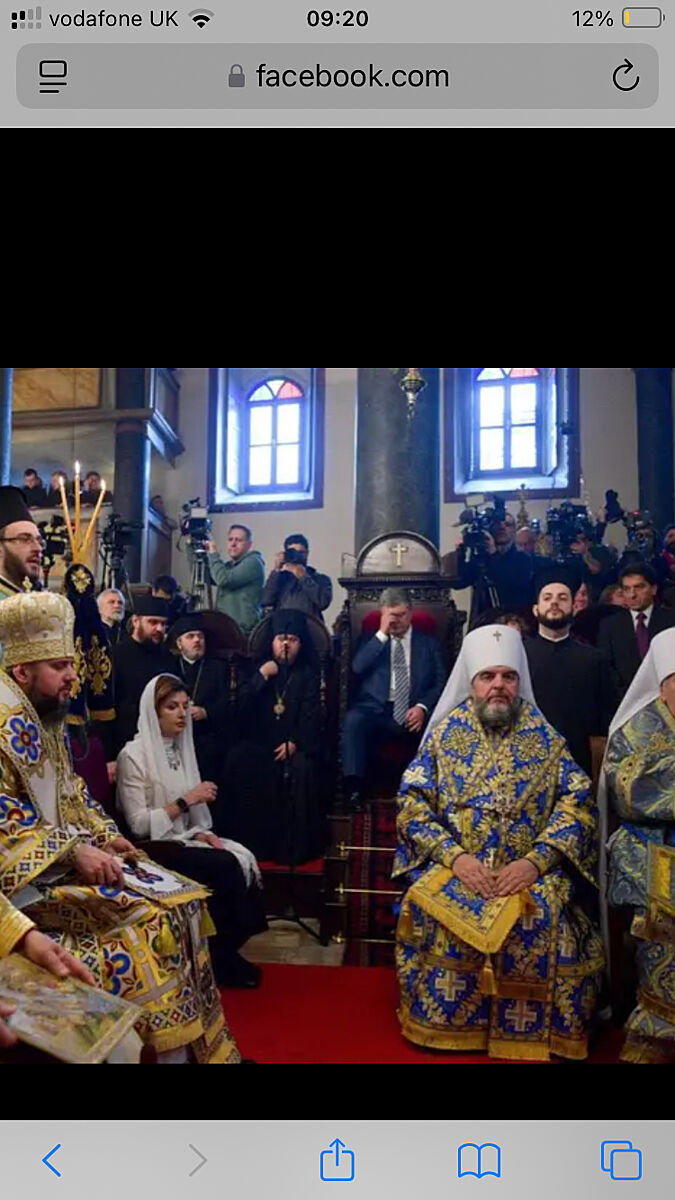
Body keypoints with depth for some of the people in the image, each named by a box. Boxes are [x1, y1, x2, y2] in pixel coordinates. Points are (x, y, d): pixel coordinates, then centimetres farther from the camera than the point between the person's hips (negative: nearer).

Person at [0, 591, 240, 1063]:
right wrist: (73, 852, -26)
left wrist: (105, 835, 6)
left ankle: (198, 1041, 8)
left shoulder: (44, 717, 13)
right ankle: (172, 1047, -7)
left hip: (66, 855, 9)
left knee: (181, 900, 0)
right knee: (146, 918, -21)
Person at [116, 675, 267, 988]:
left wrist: (203, 833, -5)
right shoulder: (134, 755, -10)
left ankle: (227, 952, -5)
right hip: (153, 848, -7)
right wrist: (186, 800, -19)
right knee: (226, 866, -24)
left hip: (182, 839, 7)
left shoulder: (179, 749, 13)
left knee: (243, 858, -16)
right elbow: (139, 825, -15)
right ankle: (220, 959, -7)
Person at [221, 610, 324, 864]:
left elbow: (311, 716, 0)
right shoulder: (257, 668, 17)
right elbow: (240, 708, 3)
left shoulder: (308, 674, 12)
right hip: (257, 744, 2)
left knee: (300, 768, -33)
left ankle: (295, 847, -25)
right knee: (238, 761, -29)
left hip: (293, 745, -1)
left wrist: (295, 743, -16)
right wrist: (261, 677, -7)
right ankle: (246, 842, -22)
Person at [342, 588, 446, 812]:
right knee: (353, 718, -33)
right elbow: (357, 668, -1)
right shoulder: (369, 640, 19)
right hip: (376, 711, 0)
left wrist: (422, 707, -12)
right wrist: (382, 634, -4)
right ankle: (353, 787, -33)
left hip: (414, 713, 0)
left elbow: (441, 683, 7)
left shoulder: (429, 643, 18)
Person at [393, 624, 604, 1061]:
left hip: (529, 869, 0)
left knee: (542, 914, -31)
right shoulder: (445, 733, 6)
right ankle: (445, 1025, -8)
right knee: (433, 907, -30)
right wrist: (454, 856, -14)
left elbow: (577, 803, -1)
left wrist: (535, 861, -15)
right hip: (454, 864, 0)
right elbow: (413, 801, 1)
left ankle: (528, 1030, -9)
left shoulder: (545, 737, 6)